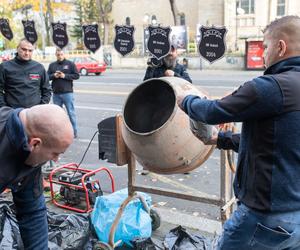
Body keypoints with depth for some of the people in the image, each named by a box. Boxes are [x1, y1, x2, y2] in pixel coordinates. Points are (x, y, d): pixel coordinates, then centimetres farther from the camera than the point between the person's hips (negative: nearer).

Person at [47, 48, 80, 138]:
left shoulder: (70, 64, 1)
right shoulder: (52, 65, 11)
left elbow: (76, 75, -4)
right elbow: (47, 76, 11)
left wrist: (65, 75, -13)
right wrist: (54, 75, -9)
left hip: (67, 92, -4)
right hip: (56, 93, 4)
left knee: (71, 112, -1)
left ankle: (74, 131, 5)